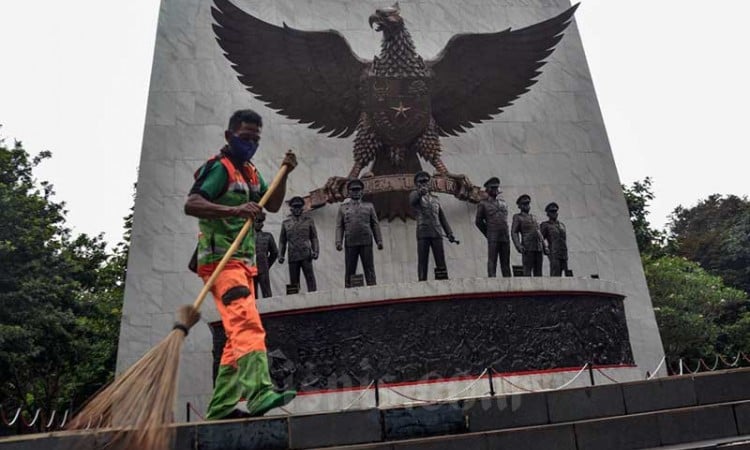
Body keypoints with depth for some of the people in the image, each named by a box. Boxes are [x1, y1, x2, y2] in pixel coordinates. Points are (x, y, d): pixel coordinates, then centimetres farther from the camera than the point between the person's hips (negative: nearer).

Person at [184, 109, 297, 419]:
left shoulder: (250, 172, 20)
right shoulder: (219, 167, -7)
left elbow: (273, 205, 19)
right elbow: (191, 204, -20)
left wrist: (284, 174, 7)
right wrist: (234, 210, -32)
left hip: (243, 262, 9)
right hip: (221, 259, -9)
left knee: (237, 333, 8)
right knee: (248, 324, -25)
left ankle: (220, 407, 14)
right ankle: (260, 393, -35)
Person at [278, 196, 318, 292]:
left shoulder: (308, 220, 10)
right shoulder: (285, 222, 13)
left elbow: (314, 237, 10)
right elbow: (282, 241, 16)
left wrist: (315, 251, -3)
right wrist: (281, 255, 5)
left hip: (306, 255, -2)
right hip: (292, 256, 2)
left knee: (310, 279, -6)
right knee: (293, 282, 3)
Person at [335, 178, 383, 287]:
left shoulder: (369, 206, 16)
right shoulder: (343, 207, 15)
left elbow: (375, 225, 12)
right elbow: (339, 227, 9)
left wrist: (379, 241, 2)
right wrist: (338, 242, -5)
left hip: (366, 243, 0)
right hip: (350, 244, 0)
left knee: (369, 269, -3)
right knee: (349, 271, 0)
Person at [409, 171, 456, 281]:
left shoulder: (435, 198, 21)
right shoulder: (415, 195, 8)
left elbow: (442, 217, 21)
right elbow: (412, 200, -19)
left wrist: (449, 233, 11)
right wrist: (420, 192, -39)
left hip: (436, 233, 4)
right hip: (423, 233, -4)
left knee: (441, 262, 0)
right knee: (422, 262, -6)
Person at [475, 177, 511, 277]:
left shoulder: (503, 203, 18)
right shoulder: (483, 203, 4)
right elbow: (478, 221, 6)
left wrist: (505, 233, 15)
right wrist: (488, 234, 7)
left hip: (505, 238, 5)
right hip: (493, 238, -5)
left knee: (506, 262, 6)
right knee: (492, 261, -6)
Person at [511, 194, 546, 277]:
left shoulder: (533, 217, 23)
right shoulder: (517, 217, 4)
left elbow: (539, 233, 23)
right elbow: (514, 233, -5)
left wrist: (544, 247, 12)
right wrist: (518, 246, -20)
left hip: (538, 248, 6)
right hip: (527, 248, -6)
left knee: (538, 272, 3)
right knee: (527, 271, -10)